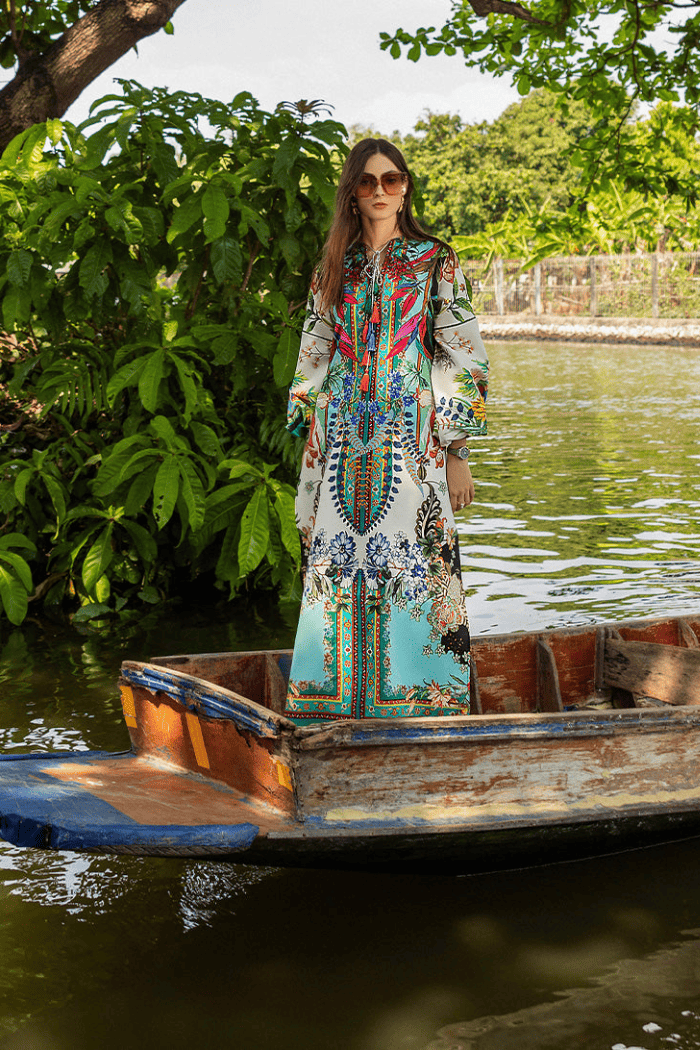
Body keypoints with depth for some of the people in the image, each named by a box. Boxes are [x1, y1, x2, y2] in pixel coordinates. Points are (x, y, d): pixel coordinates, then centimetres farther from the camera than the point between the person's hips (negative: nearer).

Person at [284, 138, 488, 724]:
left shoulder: (436, 261, 4)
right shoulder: (334, 268, 14)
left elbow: (462, 356, 0)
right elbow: (313, 360, 15)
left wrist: (458, 452, -6)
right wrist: (311, 450, 8)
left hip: (411, 436, -3)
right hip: (343, 441, 3)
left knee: (414, 559, -7)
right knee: (337, 559, 0)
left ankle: (420, 710, 0)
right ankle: (343, 701, 9)